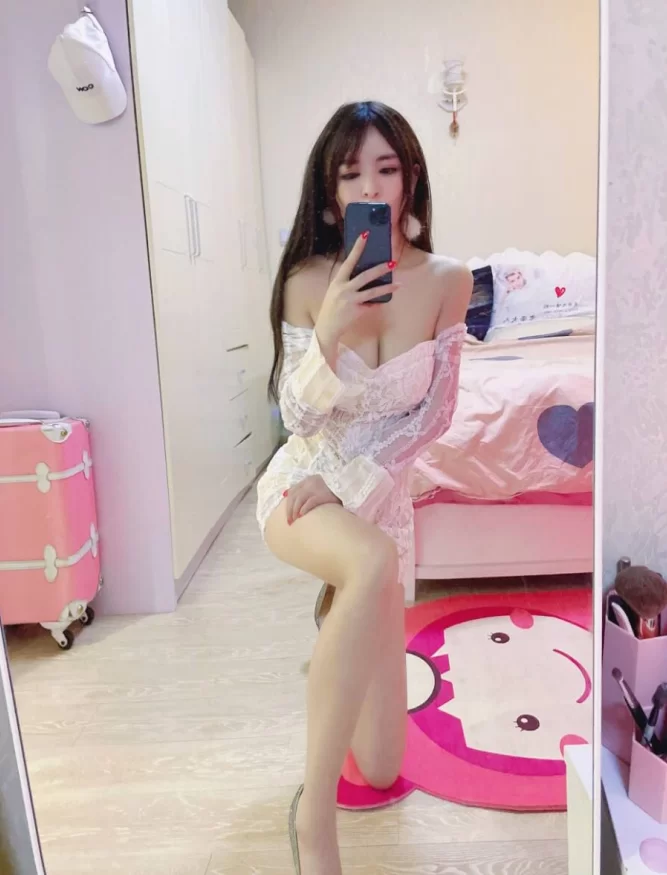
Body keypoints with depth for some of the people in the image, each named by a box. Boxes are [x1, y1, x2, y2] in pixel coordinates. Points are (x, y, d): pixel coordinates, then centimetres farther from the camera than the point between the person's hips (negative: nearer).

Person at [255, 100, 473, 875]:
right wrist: (328, 333, -28)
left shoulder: (447, 281, -7)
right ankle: (313, 811, -23)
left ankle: (335, 618, 37)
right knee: (372, 563, -42)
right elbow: (298, 417, -10)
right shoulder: (308, 280, -10)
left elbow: (435, 414, -5)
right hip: (299, 489, -2)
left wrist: (347, 479, -15)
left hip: (383, 499, 2)